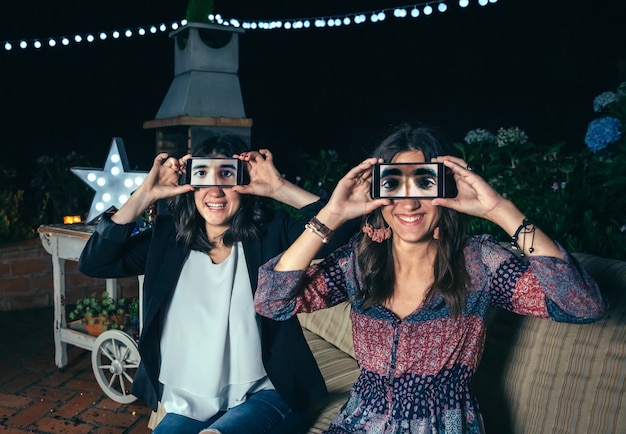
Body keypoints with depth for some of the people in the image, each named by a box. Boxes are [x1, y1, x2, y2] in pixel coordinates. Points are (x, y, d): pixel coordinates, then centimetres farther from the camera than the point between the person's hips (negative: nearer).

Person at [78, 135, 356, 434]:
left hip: (264, 396, -3)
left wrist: (280, 189, -20)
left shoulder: (270, 232, -4)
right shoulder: (168, 236, 4)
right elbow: (92, 263, -5)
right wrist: (145, 195, -10)